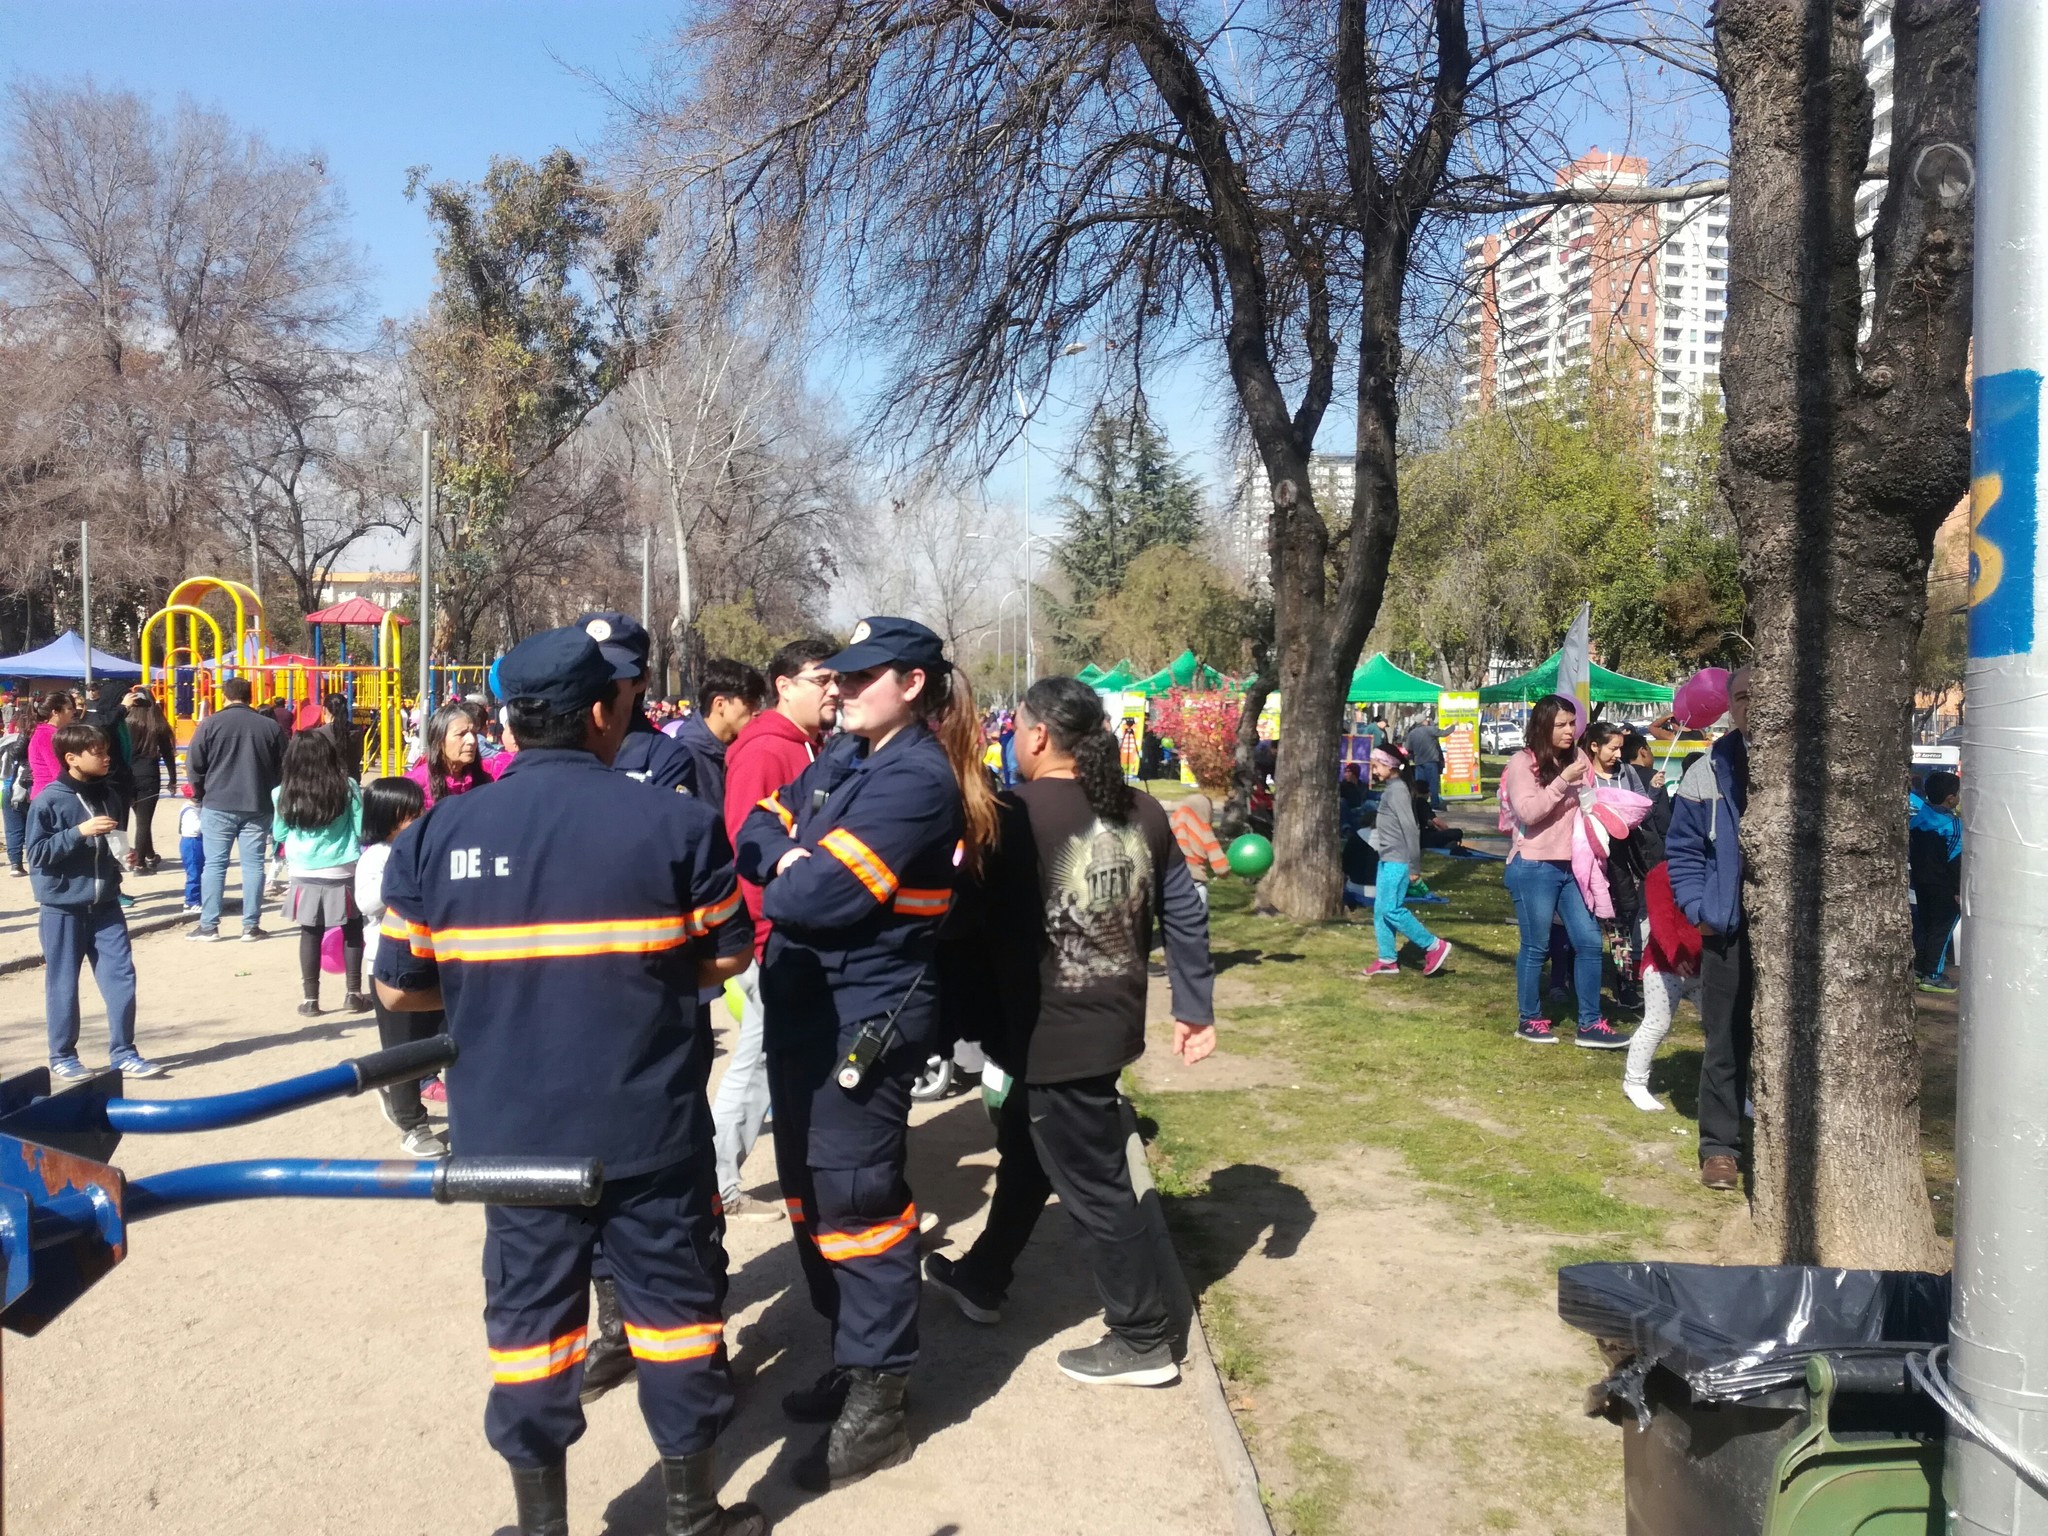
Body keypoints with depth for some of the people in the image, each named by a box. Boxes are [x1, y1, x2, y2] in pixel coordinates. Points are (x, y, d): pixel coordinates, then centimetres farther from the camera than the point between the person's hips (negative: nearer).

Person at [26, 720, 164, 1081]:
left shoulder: (107, 797, 9)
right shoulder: (49, 801, -11)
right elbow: (38, 853, -14)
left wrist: (122, 855, 8)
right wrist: (78, 832, -23)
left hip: (105, 905, 5)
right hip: (63, 907, -5)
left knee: (121, 975, 1)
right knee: (63, 984, 5)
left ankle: (123, 1053, 10)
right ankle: (62, 1058, 19)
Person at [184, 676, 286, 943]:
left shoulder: (211, 723, -4)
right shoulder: (270, 726, 3)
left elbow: (194, 765, -1)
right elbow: (282, 768, 8)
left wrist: (200, 796, 14)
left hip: (218, 806, -1)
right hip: (257, 807, 1)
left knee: (214, 865, 6)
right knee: (253, 865, 5)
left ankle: (209, 925, 7)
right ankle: (251, 926, 6)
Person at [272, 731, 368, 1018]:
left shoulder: (284, 794, -6)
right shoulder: (347, 788, -8)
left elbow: (279, 835, 4)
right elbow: (361, 830, -4)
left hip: (305, 876, 1)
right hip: (342, 873, -1)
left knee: (310, 934, 9)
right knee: (352, 931, 12)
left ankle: (311, 998, 13)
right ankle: (354, 993, 15)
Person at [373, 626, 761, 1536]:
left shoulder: (437, 834, -4)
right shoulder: (674, 821, -10)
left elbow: (398, 987, 1)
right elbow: (727, 955, -2)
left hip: (513, 1130, 2)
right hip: (653, 1121, -1)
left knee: (530, 1309, 14)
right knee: (674, 1296, 13)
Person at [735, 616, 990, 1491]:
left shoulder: (918, 779, -18)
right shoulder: (842, 760, 12)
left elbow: (818, 895, -24)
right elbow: (757, 833, 7)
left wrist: (782, 882, -2)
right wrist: (789, 859, -14)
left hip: (866, 1019, -9)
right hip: (805, 1007, 9)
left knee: (855, 1199, -1)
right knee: (809, 1188, 18)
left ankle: (879, 1403, 13)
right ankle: (854, 1358, 35)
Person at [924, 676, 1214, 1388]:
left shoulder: (1017, 815, -18)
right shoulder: (1143, 811, 1)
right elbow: (1185, 914, 5)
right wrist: (1194, 1007, 13)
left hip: (1053, 1032, -8)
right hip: (1112, 1018, 8)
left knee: (1092, 1185, 5)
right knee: (1025, 1151, 25)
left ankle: (1144, 1342, 18)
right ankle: (982, 1279, 42)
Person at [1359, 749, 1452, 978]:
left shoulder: (1397, 791, -15)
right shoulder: (1390, 789, 15)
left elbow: (1410, 828, -19)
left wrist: (1412, 866, -18)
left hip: (1397, 861, -10)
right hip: (1387, 859, 10)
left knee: (1392, 909, -10)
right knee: (1380, 910, 10)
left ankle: (1434, 946, -3)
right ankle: (1387, 959, 14)